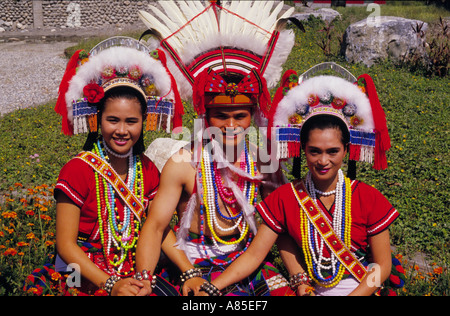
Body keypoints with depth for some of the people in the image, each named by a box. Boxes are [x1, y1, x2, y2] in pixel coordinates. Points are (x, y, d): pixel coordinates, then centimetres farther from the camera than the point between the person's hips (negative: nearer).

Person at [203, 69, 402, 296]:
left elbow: (382, 264, 2)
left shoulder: (368, 198, -2)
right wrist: (213, 286, -14)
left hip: (360, 291, -1)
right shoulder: (285, 197, 2)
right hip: (312, 290, 2)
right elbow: (253, 254, 0)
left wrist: (355, 295, -13)